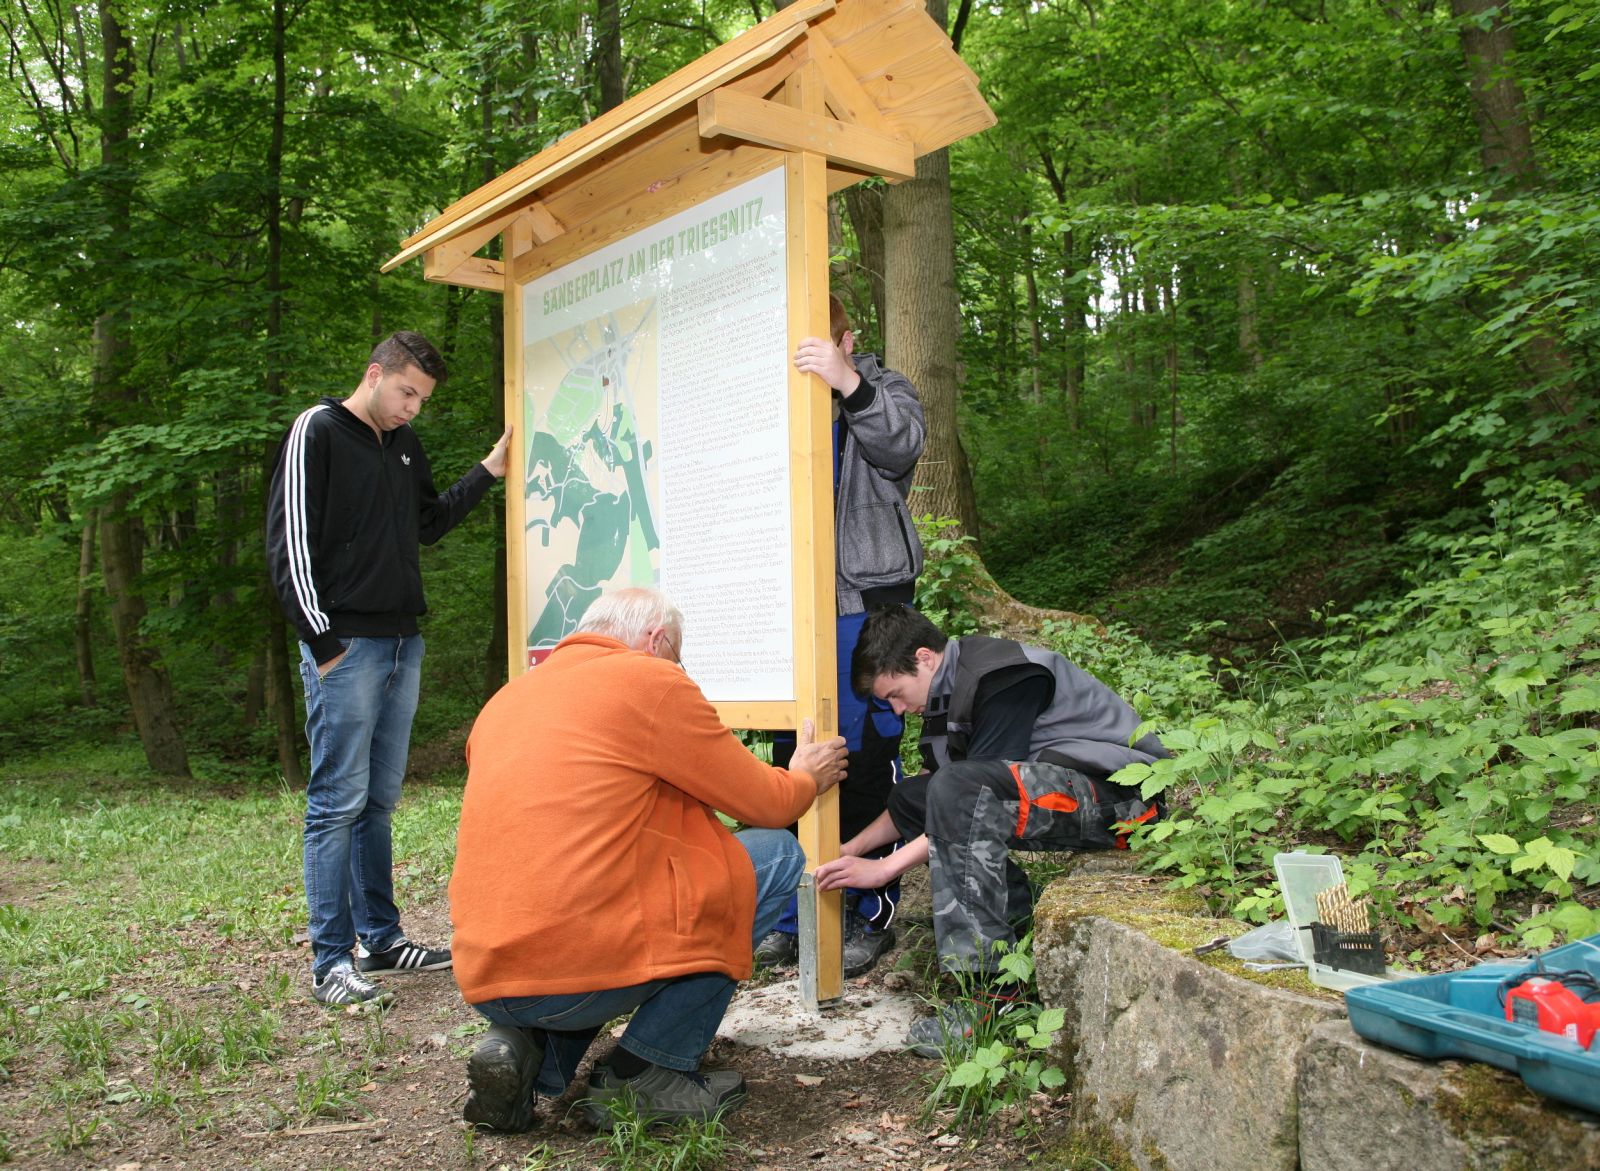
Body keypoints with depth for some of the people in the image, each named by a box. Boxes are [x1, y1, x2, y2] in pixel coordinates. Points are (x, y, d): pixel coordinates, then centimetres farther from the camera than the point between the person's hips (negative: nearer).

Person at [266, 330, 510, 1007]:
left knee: (379, 799, 13)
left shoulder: (405, 444, 15)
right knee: (338, 801, -5)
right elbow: (289, 543, -11)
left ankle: (380, 938, 21)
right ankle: (331, 962, 1)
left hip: (402, 645, 7)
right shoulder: (317, 431, -6)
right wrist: (322, 641, -14)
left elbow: (429, 524, 26)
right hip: (346, 647, -7)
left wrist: (489, 471, 16)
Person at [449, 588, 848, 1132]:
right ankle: (641, 1073, 4)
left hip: (483, 981, 8)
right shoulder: (651, 681, -3)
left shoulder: (505, 698, 19)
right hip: (583, 965, -8)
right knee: (776, 855, 7)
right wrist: (806, 779, 28)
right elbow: (766, 802, 5)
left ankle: (528, 1048, 11)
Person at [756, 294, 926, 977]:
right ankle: (793, 912, 16)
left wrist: (848, 383, -29)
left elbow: (903, 444, -16)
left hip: (866, 605, -4)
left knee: (867, 755, -3)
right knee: (792, 756, 6)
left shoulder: (884, 391, 7)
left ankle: (871, 914, 8)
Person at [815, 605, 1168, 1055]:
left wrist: (883, 869, -19)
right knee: (908, 797, 6)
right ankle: (1022, 928, -2)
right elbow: (925, 798, 21)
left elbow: (971, 797, -22)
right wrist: (851, 849, 13)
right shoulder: (952, 688, 10)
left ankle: (988, 990, -30)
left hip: (1121, 795, -10)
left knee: (958, 788, -32)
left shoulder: (1004, 680, -18)